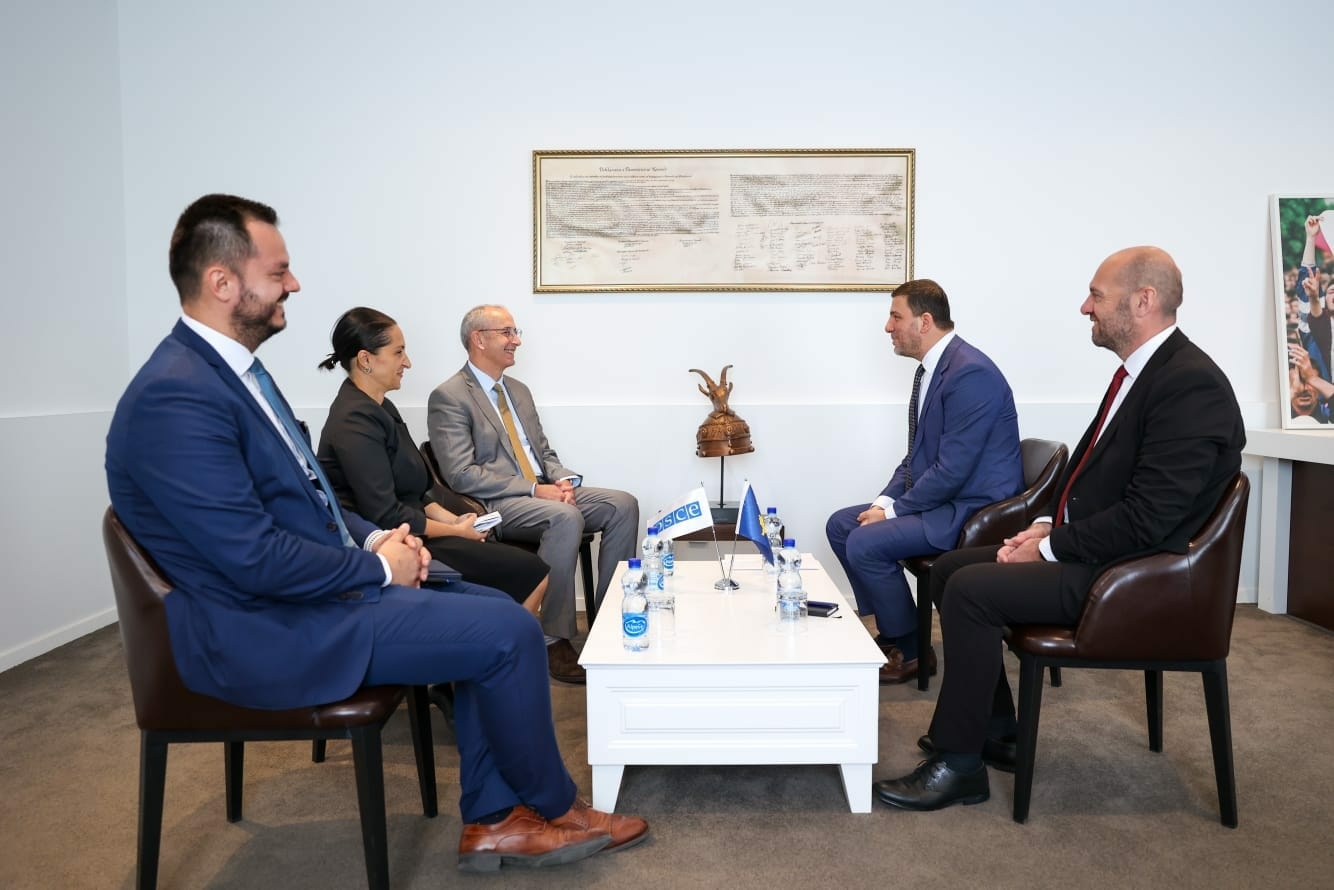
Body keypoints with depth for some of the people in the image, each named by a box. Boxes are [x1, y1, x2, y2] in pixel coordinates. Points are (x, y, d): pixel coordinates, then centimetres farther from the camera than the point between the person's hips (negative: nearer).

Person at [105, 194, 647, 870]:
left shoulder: (228, 365, 9)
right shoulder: (175, 397, -23)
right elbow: (256, 559, -26)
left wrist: (372, 537, 3)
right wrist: (378, 567, -12)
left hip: (315, 588, 10)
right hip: (264, 633, -10)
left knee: (493, 609, 8)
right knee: (508, 634, -13)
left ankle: (491, 821, 14)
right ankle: (552, 807, 13)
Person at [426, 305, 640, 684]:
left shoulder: (519, 391, 19)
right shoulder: (448, 397, -6)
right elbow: (461, 475, -15)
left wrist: (563, 481, -3)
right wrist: (534, 489, -19)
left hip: (543, 491, 8)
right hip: (494, 505, -7)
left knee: (623, 505, -14)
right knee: (567, 518, -35)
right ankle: (554, 639, -23)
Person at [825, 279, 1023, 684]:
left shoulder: (970, 373, -22)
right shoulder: (933, 367, 8)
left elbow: (953, 470, -25)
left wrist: (895, 509, -16)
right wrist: (885, 500, 2)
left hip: (973, 508, -10)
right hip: (939, 498, 10)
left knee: (865, 542, -22)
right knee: (840, 525, 7)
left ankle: (908, 650, 0)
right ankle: (891, 629, 16)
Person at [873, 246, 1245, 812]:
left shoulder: (1192, 385, -20)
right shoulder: (1140, 369, 11)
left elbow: (1146, 518, -25)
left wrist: (1051, 546, -16)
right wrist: (1046, 526, 3)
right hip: (1083, 548, 10)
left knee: (970, 590, -23)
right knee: (949, 569, 7)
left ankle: (959, 765, -7)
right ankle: (994, 729, 18)